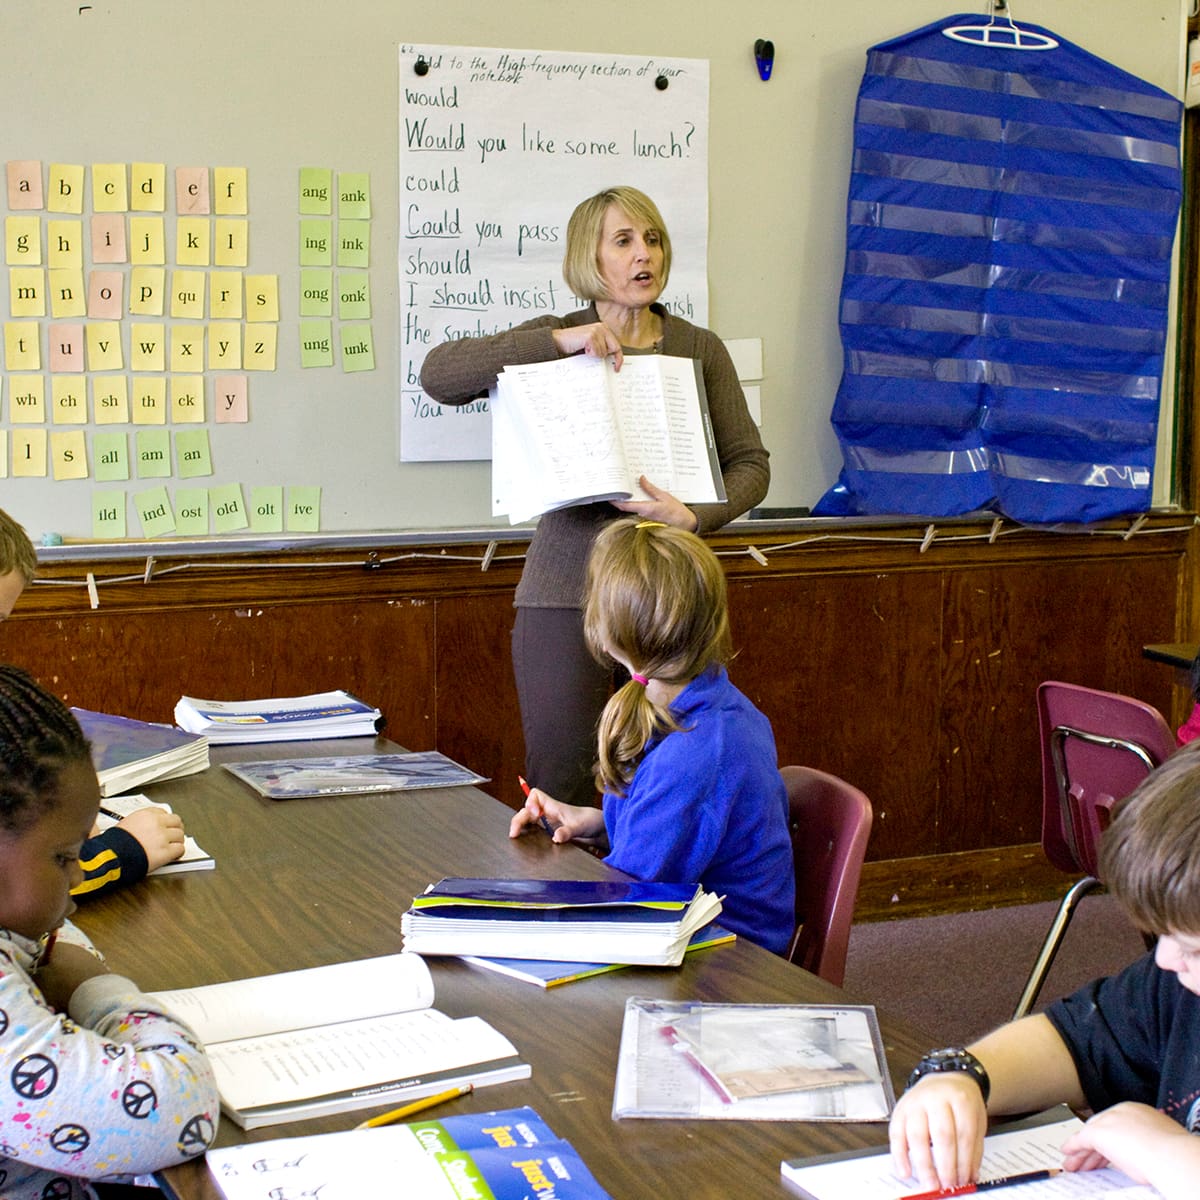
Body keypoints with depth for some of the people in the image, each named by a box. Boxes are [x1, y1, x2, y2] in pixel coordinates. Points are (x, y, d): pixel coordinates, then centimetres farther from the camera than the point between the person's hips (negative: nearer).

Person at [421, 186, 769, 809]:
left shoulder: (698, 348, 10)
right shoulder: (555, 342, 6)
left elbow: (749, 463, 6)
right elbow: (438, 374, -7)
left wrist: (693, 517, -14)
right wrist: (560, 339, -13)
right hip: (568, 591, -1)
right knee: (562, 788, -1)